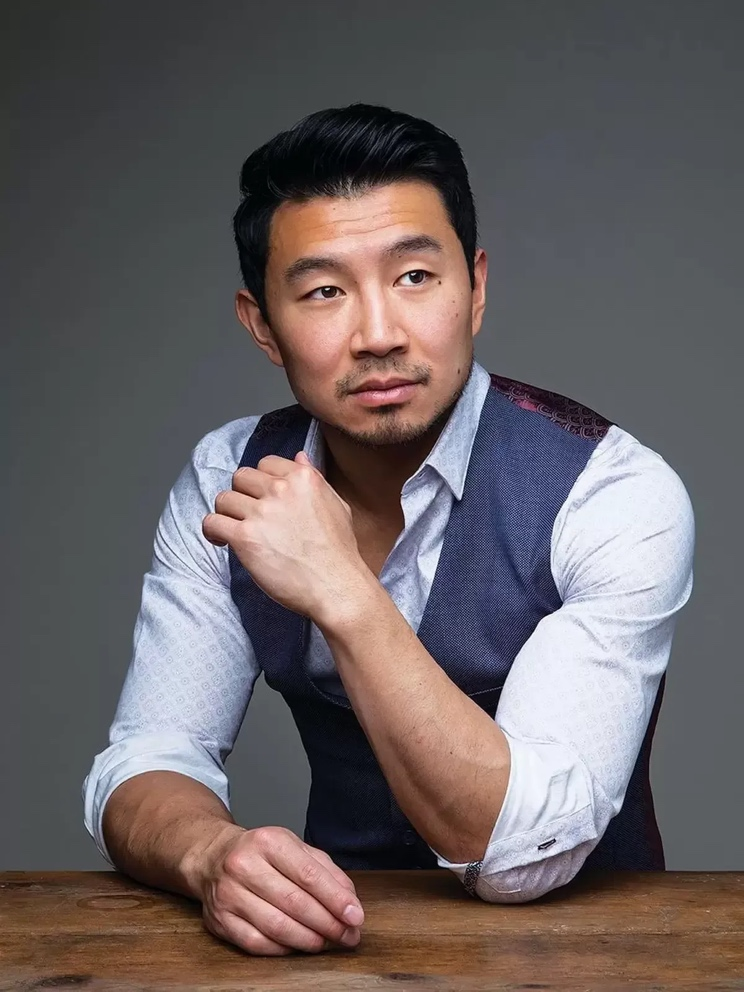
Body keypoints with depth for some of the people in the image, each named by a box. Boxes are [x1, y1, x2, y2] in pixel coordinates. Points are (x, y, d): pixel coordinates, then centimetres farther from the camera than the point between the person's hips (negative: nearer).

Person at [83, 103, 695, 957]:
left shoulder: (618, 495, -17)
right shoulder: (227, 484, -4)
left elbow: (521, 856, -23)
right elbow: (145, 761, -6)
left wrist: (341, 592, -31)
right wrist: (212, 854, -28)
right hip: (342, 930, 2)